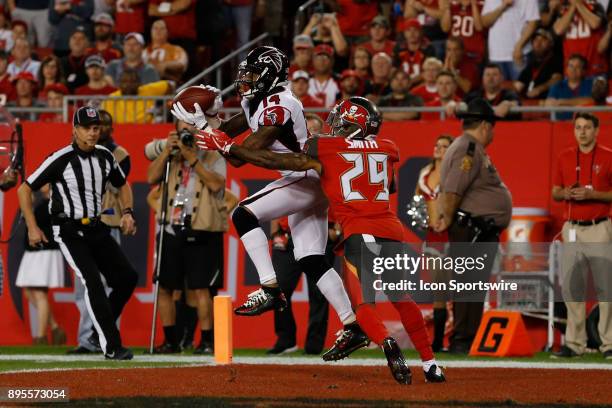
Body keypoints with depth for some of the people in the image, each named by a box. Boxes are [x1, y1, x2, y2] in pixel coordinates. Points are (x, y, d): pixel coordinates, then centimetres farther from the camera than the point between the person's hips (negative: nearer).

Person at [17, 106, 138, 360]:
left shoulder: (105, 156, 4)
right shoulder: (61, 159, -14)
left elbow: (122, 185, 23)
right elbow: (25, 189, -8)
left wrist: (127, 212, 5)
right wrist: (32, 228, -13)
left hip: (96, 229, 7)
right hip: (69, 231, -7)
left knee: (127, 277, 2)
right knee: (93, 282, -19)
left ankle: (101, 328, 19)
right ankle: (111, 347, -19)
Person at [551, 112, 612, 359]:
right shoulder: (565, 158, 12)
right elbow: (555, 193, 16)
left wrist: (591, 194, -16)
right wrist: (566, 193, -6)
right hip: (572, 228, 4)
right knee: (571, 287, 3)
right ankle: (574, 343, 7)